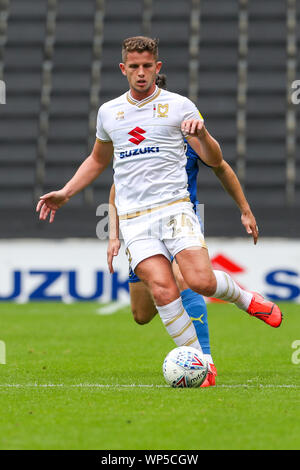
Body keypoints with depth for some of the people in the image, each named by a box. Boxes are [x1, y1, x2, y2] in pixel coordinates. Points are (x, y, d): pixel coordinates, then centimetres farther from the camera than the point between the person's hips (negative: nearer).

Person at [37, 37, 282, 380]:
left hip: (174, 207, -2)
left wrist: (201, 134, -17)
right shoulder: (108, 112, 14)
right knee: (163, 288, -17)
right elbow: (97, 161, 32)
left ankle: (246, 299, 12)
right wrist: (65, 194, 21)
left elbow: (215, 161, 4)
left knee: (200, 281, -20)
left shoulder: (179, 106, 5)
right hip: (134, 219, 2)